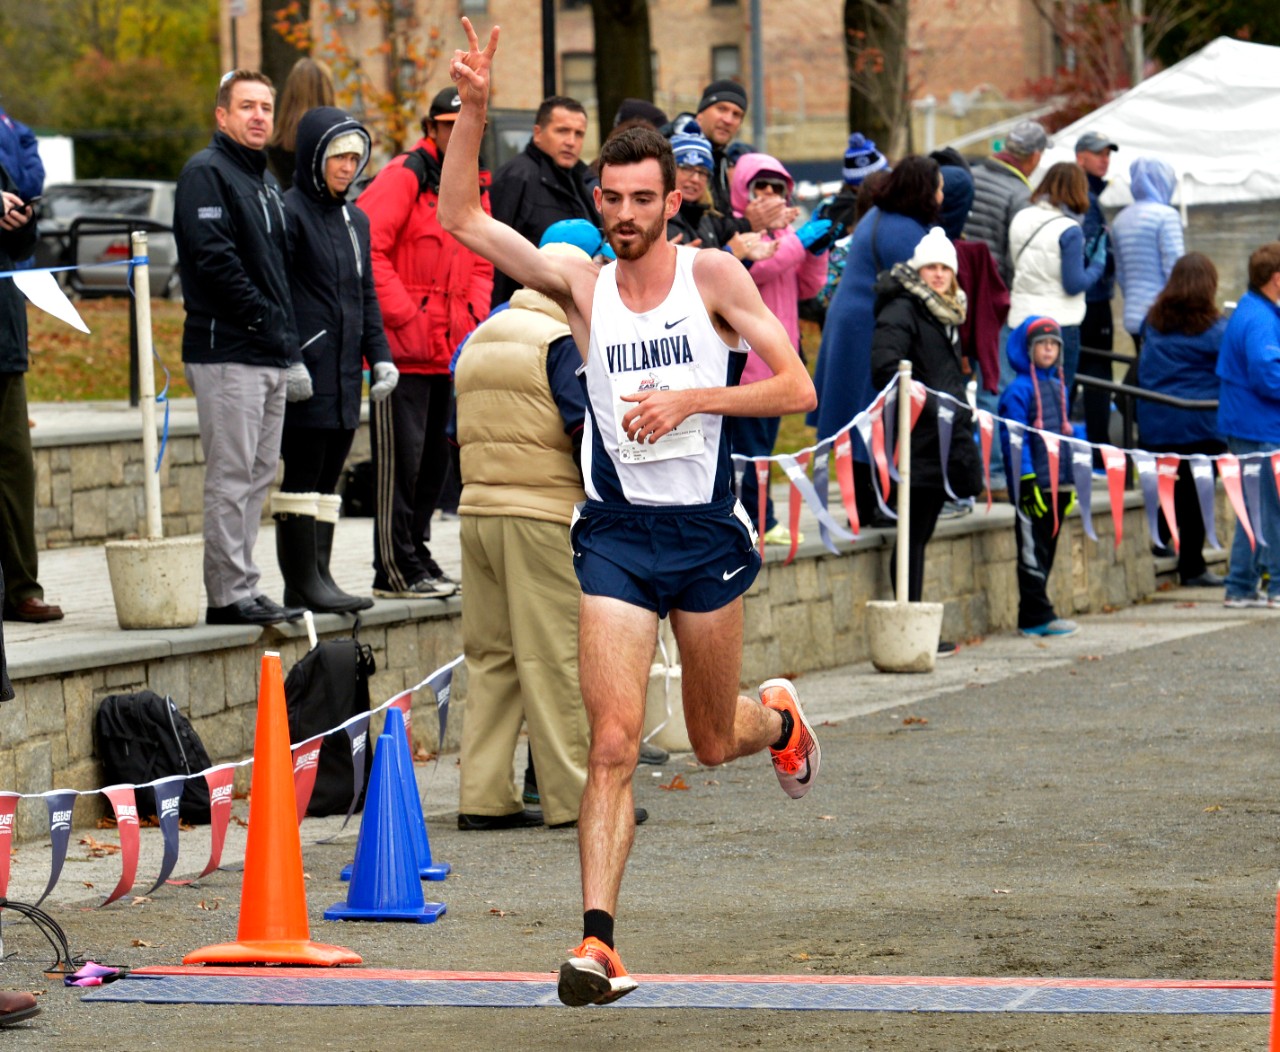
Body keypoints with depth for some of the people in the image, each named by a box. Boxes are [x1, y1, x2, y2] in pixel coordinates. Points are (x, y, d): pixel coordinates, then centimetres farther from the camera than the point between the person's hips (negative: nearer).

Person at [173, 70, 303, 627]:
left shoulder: (266, 180, 21)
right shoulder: (205, 173, -8)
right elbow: (212, 257, -18)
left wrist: (289, 341, 14)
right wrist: (260, 317, -16)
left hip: (271, 355, 9)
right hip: (228, 351, -9)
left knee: (259, 476, 10)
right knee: (231, 476, -9)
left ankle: (241, 586, 14)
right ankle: (229, 594, -7)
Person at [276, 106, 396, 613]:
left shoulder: (356, 220, 17)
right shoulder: (290, 212, -7)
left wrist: (379, 356, 12)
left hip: (345, 376, 8)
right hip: (305, 372, -8)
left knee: (327, 478, 9)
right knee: (302, 474, -6)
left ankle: (318, 579, 11)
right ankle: (302, 584, -4)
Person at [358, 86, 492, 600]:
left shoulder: (475, 188, 16)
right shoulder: (403, 177, -10)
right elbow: (368, 249, -17)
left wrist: (474, 317, 7)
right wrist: (404, 317, -18)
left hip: (448, 349, 8)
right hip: (403, 346, -8)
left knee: (435, 460, 14)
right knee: (400, 457, -7)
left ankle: (416, 555, 24)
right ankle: (395, 570, -3)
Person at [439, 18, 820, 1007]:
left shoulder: (712, 275, -4)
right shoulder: (581, 284, 1)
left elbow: (795, 387, -7)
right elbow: (461, 216, -3)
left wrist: (690, 399, -18)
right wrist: (474, 108, -15)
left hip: (707, 534, 0)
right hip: (616, 535, 0)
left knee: (713, 741, 15)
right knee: (613, 742, -13)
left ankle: (779, 717, 51)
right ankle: (598, 941, -15)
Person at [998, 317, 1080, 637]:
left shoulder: (1058, 387, 14)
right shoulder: (1019, 390, -9)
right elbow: (1014, 440, -13)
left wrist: (1070, 481, 16)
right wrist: (1026, 481, -17)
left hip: (1057, 484, 8)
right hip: (1034, 487, -8)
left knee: (1047, 550, 11)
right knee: (1033, 553, -3)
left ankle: (1033, 616, 16)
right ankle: (1037, 617, 1)